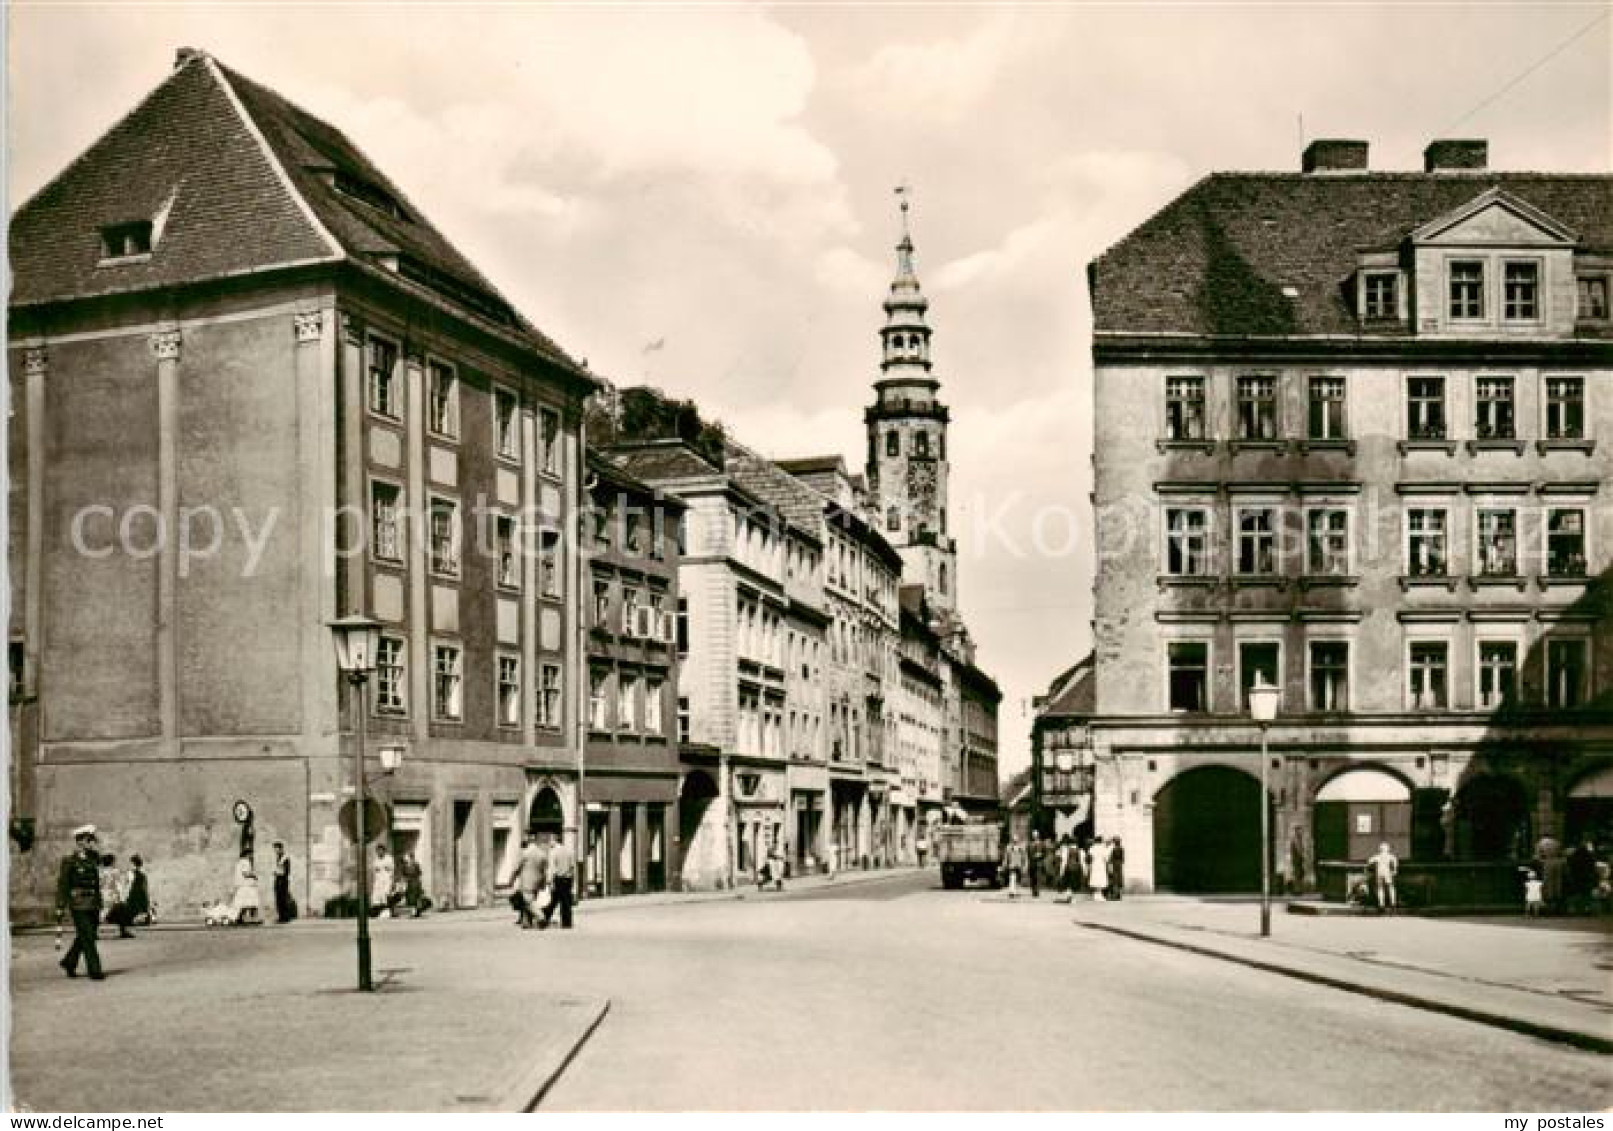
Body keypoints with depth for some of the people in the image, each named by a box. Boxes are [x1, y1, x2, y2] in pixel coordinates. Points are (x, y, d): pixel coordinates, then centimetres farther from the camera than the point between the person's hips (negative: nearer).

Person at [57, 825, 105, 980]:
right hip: (78, 907, -6)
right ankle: (94, 971, -6)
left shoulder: (93, 860, 12)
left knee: (84, 938, 12)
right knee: (87, 938, -8)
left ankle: (69, 962, 31)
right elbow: (62, 885, -7)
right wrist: (60, 908, -11)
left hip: (93, 907, 6)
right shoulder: (70, 862, -6)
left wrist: (99, 907, 19)